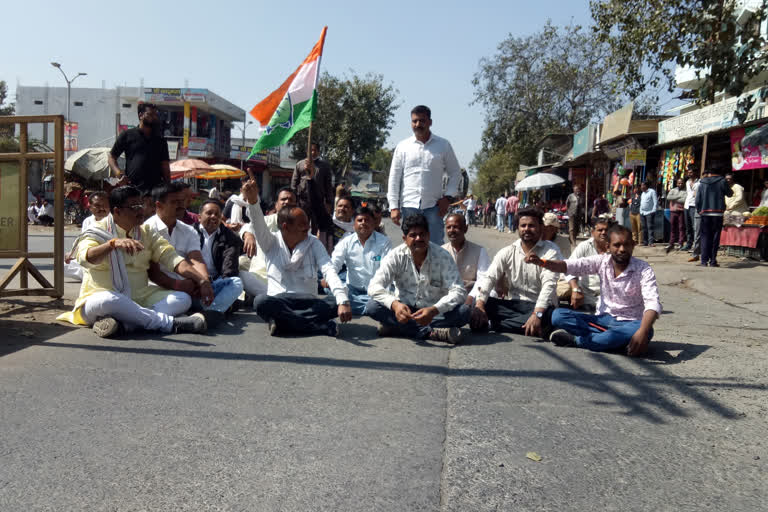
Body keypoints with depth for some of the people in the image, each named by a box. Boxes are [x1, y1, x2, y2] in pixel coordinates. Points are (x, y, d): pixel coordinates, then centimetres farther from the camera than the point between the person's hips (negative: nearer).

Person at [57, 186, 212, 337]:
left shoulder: (147, 232, 13)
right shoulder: (97, 232, -1)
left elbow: (172, 257, 2)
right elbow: (86, 257, -22)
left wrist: (201, 281, -12)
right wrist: (113, 243, -40)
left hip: (139, 298, 5)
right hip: (102, 295, -5)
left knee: (184, 299, -17)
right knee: (110, 300, -39)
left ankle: (122, 324, -36)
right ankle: (170, 322, -30)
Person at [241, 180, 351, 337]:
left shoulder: (314, 244, 3)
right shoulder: (271, 243, 4)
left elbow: (329, 271, -11)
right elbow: (258, 226, -17)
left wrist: (343, 301, -28)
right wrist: (252, 200, -38)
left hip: (308, 303, 1)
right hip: (278, 302, -1)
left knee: (336, 303, -27)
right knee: (261, 302, -34)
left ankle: (283, 321, -24)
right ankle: (322, 327, -30)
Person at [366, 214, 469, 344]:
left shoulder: (442, 256, -12)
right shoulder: (396, 256, -10)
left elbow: (459, 291, -20)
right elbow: (374, 287, -18)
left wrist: (434, 310, -37)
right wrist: (394, 304, -39)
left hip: (434, 312, -1)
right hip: (403, 309, 1)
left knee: (463, 311, -29)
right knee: (372, 307, -26)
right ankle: (431, 333, -29)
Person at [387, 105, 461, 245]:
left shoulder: (443, 145, 6)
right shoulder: (403, 147, 7)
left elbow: (455, 173, 12)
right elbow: (394, 178, 6)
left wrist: (448, 197, -1)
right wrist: (394, 207, 0)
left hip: (433, 206, 0)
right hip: (409, 206, 1)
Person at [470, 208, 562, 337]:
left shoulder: (550, 251, -6)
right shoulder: (507, 252, 5)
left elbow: (549, 285, -19)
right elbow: (489, 278, -5)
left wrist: (537, 314, -34)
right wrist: (479, 305, -24)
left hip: (540, 306, -3)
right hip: (513, 305, 3)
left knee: (547, 315, -38)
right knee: (485, 303, -20)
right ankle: (523, 322, -25)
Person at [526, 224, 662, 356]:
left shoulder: (644, 270, -13)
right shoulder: (602, 261, -3)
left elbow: (653, 303, -27)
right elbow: (572, 265, -15)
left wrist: (643, 332, -46)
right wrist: (542, 262, -35)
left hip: (628, 323, -2)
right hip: (603, 318, 3)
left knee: (647, 330, -39)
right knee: (558, 315, -17)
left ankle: (576, 339, -29)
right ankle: (617, 340, -25)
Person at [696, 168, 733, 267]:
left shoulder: (702, 183, 4)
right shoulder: (722, 181, 1)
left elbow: (697, 199, 2)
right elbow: (729, 194, 13)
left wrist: (699, 210, 14)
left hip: (705, 213, 1)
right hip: (718, 213, -1)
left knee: (705, 237, 6)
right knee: (715, 237, 3)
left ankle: (704, 260, 1)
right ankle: (713, 261, 1)